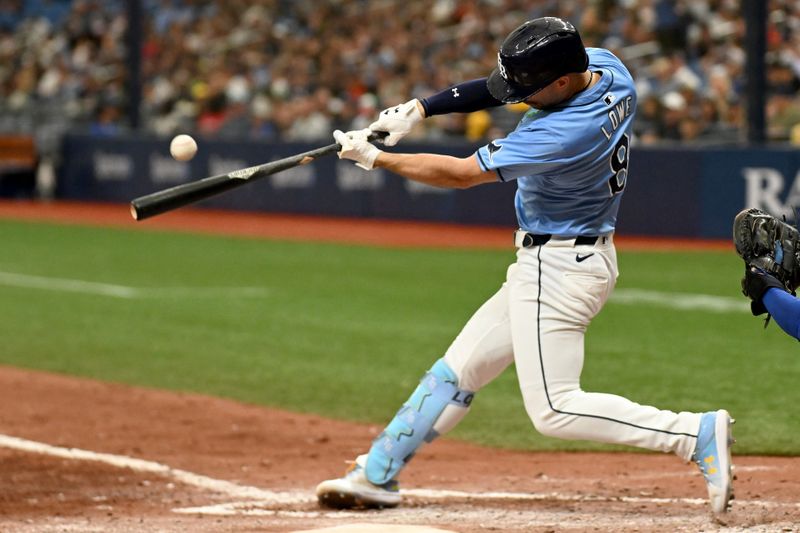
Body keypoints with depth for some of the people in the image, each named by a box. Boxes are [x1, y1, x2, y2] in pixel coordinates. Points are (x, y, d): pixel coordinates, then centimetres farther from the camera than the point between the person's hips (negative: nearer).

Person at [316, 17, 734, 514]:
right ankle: (376, 475, 23)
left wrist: (373, 158, -9)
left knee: (555, 410, -11)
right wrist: (418, 109, -4)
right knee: (456, 371, 15)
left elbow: (461, 174, -20)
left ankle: (700, 433, -13)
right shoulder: (605, 66, -4)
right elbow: (498, 87, 7)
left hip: (558, 270, -10)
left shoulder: (563, 135, -29)